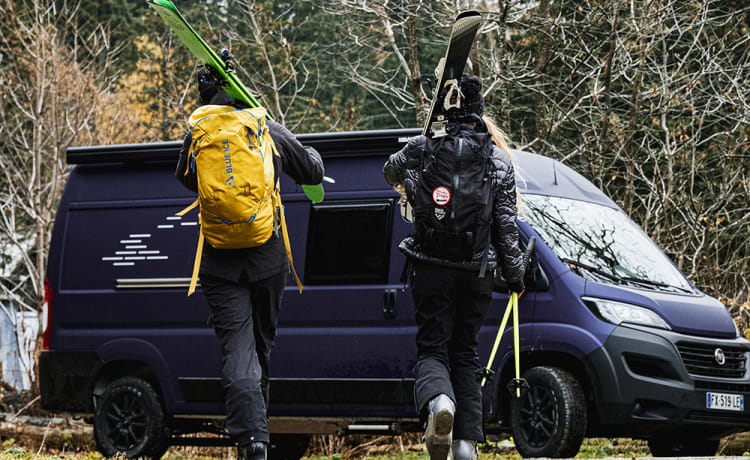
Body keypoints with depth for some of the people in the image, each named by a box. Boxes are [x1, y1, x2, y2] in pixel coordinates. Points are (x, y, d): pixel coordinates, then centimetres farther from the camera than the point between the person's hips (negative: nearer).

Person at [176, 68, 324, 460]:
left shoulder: (197, 137, -2)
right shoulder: (272, 132, -1)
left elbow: (187, 180, 17)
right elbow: (313, 173, 13)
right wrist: (312, 154, 34)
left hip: (220, 263, -1)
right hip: (267, 258, 1)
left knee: (238, 352, -6)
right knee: (262, 346, 19)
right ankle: (255, 427, 31)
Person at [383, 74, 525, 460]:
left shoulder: (421, 150, -1)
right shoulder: (499, 161, 0)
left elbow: (390, 172, 21)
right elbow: (506, 225, 1)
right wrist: (515, 273, 11)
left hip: (431, 269, -1)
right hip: (477, 272, 1)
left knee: (432, 349, 4)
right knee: (465, 354, 12)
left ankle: (437, 401, -30)